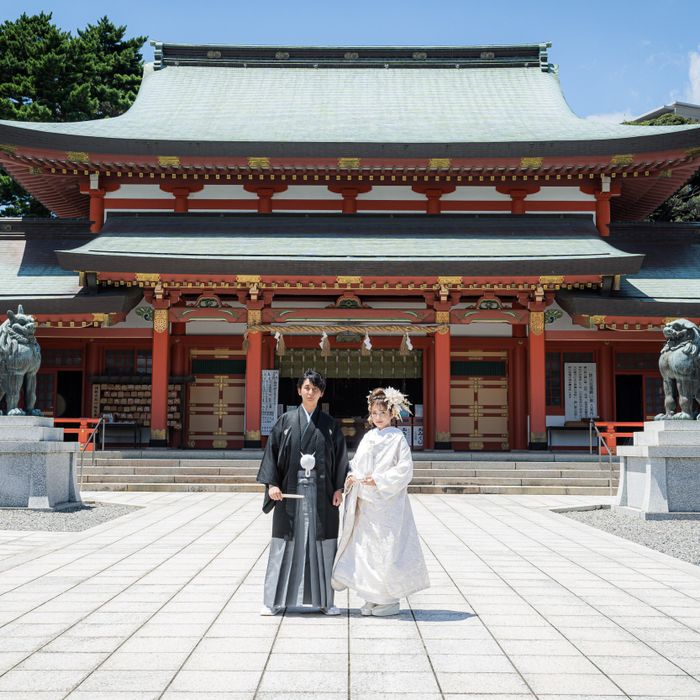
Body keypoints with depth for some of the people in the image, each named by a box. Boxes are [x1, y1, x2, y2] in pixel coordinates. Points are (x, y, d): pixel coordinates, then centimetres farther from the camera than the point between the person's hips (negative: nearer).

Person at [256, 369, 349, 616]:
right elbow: (272, 451, 2)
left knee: (322, 543, 3)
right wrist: (272, 484, -8)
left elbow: (340, 456, 6)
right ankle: (274, 600, 8)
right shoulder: (286, 421, 4)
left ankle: (325, 600, 12)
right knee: (287, 542, 2)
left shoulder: (329, 424, 7)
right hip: (291, 490, -1)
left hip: (321, 491, 1)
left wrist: (339, 488, -2)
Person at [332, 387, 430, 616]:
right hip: (365, 503, 7)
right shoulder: (368, 438, 14)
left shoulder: (397, 438, -5)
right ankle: (373, 597, 17)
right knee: (365, 548, 8)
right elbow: (356, 462, 19)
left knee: (387, 549, -4)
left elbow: (405, 469, -11)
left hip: (388, 504, -6)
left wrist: (378, 480, -17)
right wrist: (351, 476, -2)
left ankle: (391, 599, 7)